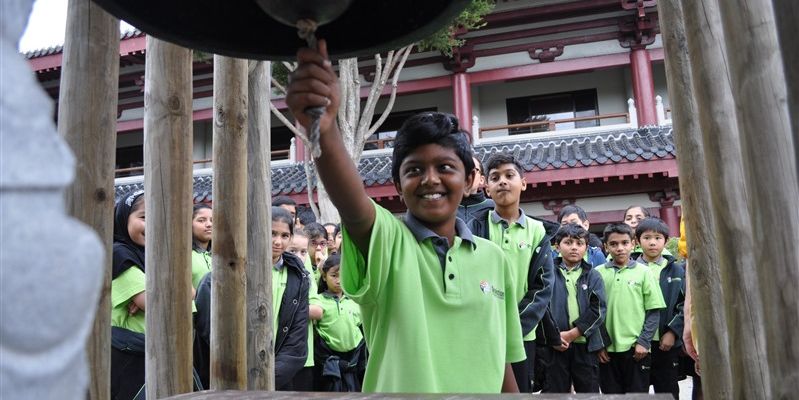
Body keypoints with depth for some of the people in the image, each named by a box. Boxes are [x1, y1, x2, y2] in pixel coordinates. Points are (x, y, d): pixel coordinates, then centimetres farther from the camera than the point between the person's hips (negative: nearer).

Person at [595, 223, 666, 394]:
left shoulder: (644, 272, 0)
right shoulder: (598, 273, 3)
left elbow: (654, 312, 0)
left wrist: (644, 342, -8)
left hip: (636, 349, -1)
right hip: (607, 349, 1)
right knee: (610, 394, 10)